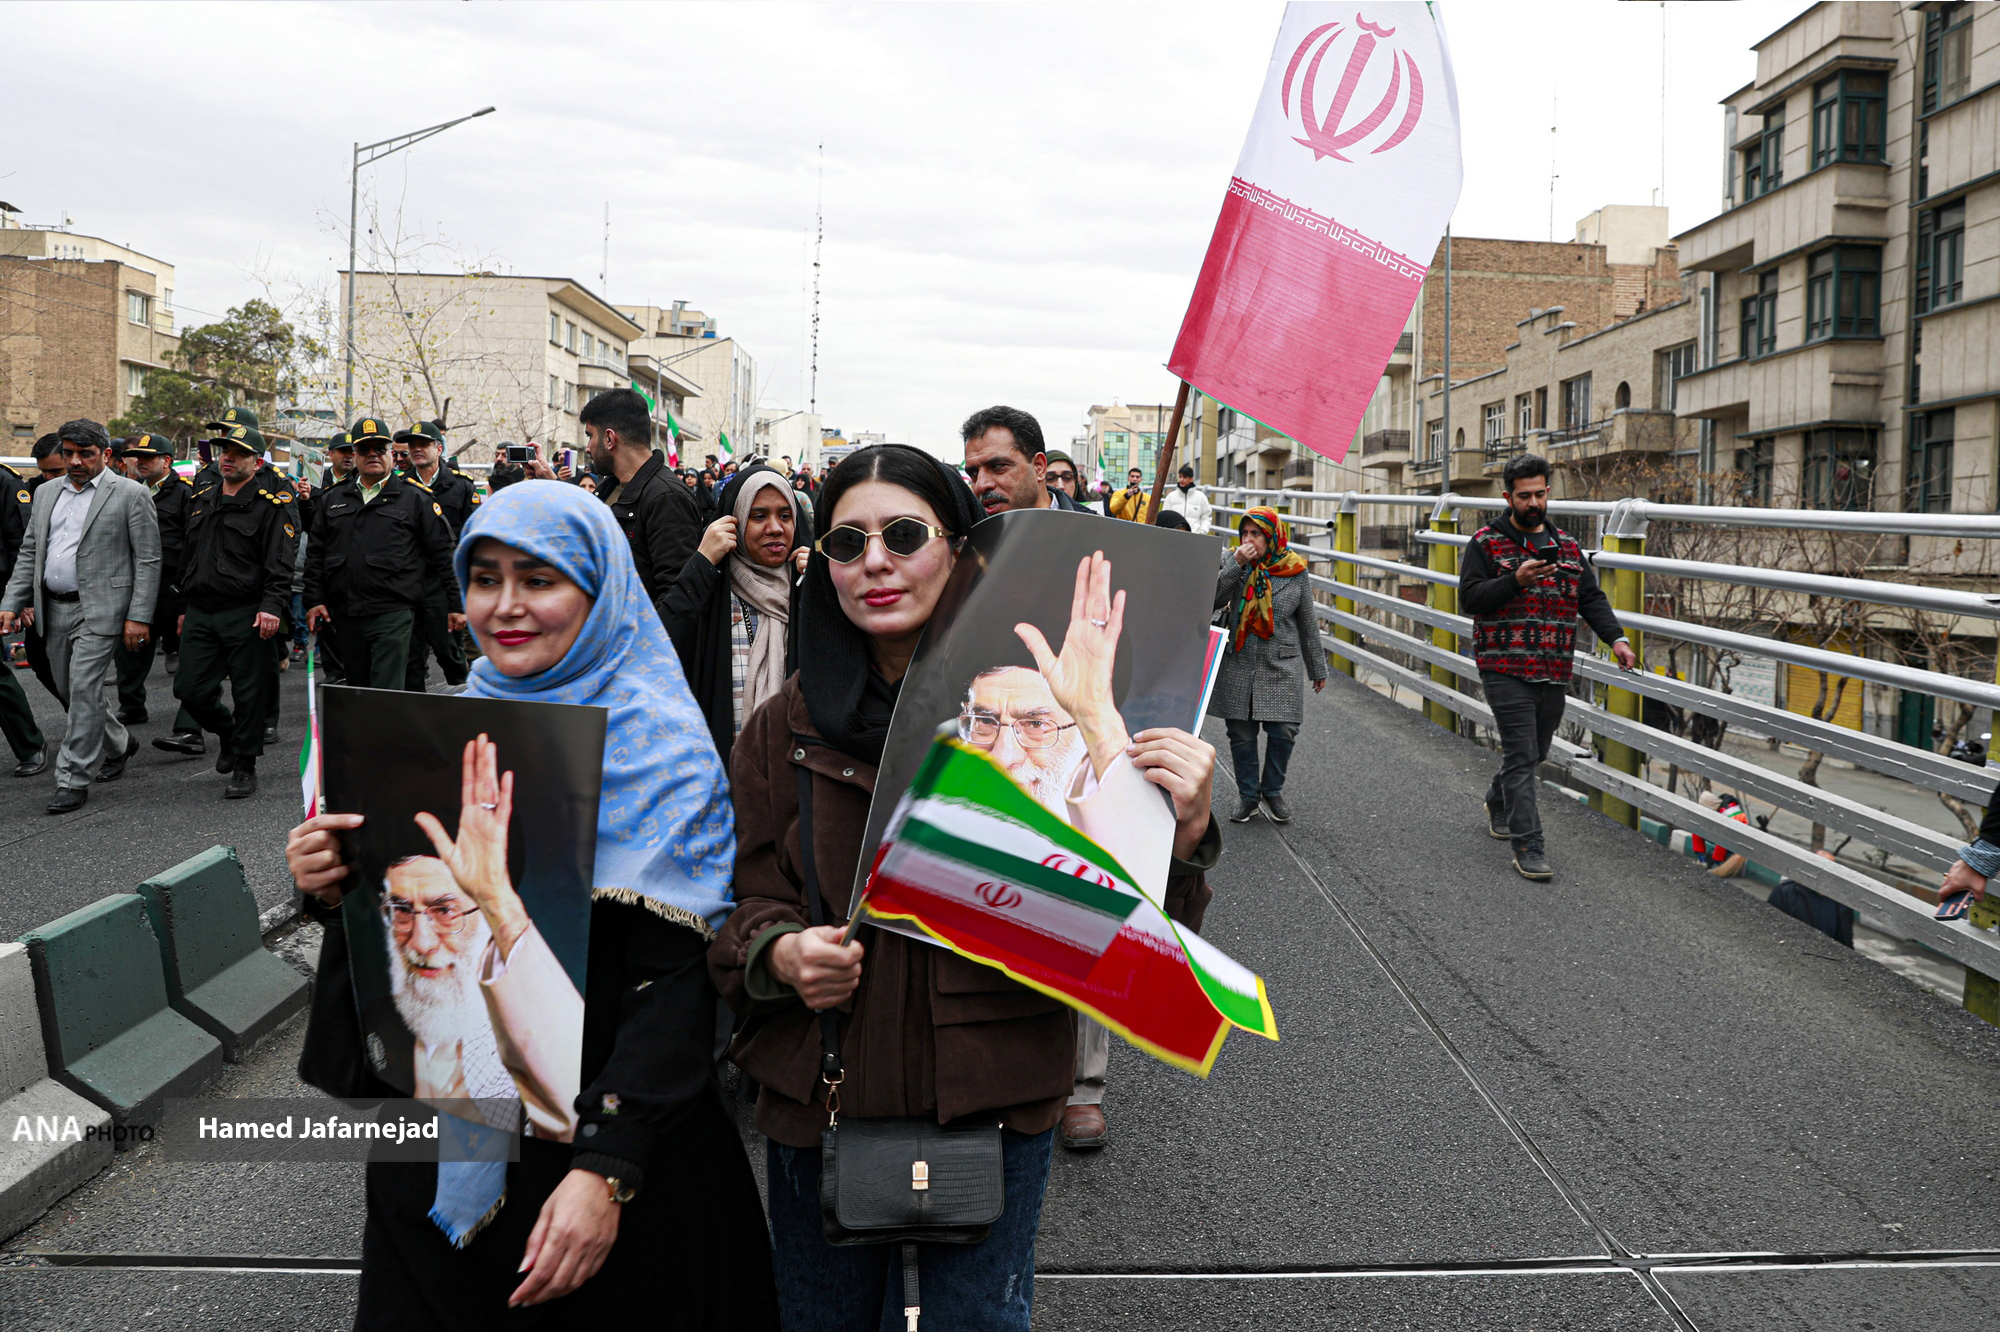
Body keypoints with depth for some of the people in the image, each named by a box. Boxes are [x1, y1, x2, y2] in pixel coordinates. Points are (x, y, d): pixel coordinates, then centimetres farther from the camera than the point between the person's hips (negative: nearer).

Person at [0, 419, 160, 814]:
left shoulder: (130, 494, -5)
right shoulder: (46, 493, 14)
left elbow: (148, 561, -8)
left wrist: (138, 617, -14)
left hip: (99, 610, -7)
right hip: (54, 610, 7)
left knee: (84, 691, -9)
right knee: (68, 692, 14)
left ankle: (74, 781, -1)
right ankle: (119, 744, 36)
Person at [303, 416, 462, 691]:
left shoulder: (415, 498, 4)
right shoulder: (333, 499, 16)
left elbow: (443, 553, 2)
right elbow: (315, 553, 17)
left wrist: (456, 604, -1)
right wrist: (313, 600, 8)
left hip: (393, 615, -5)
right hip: (346, 616, 5)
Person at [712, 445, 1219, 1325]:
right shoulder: (788, 727, -3)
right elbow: (737, 900, 4)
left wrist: (1182, 834, -29)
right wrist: (778, 952, -18)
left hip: (993, 1097, -2)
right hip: (820, 1097, 3)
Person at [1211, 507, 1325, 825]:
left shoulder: (1295, 572, 1)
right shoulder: (1231, 562, 1)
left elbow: (1308, 623, 9)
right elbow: (1212, 600, -12)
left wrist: (1318, 669, 13)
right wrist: (1236, 565, -19)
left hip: (1282, 667, 0)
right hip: (1237, 666, 0)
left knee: (1283, 733, -3)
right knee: (1241, 735, 5)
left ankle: (1273, 792, 20)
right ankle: (1248, 796, 22)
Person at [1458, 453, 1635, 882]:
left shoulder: (1567, 546, 15)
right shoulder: (1487, 542, -1)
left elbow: (1591, 598, 13)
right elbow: (1469, 598, -8)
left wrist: (1616, 638, -3)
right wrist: (1516, 580, -22)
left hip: (1555, 673, 6)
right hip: (1506, 670, -5)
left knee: (1536, 751, 16)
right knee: (1521, 755, -9)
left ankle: (1498, 803, 43)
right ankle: (1528, 846, -6)